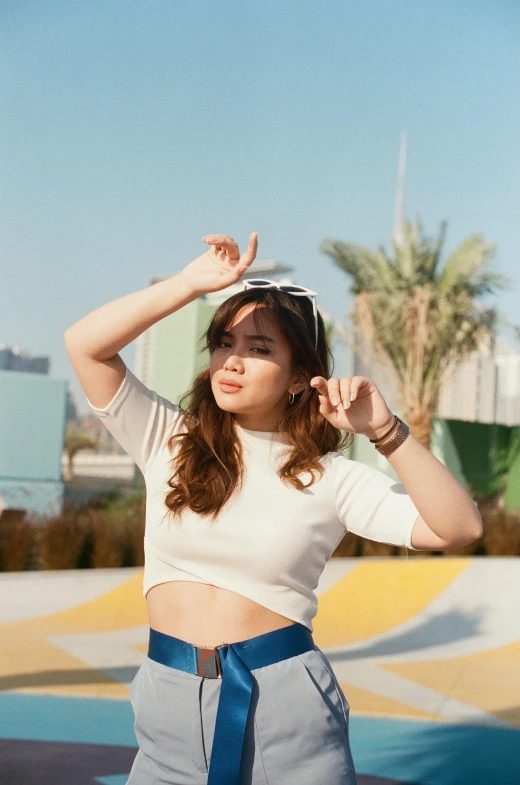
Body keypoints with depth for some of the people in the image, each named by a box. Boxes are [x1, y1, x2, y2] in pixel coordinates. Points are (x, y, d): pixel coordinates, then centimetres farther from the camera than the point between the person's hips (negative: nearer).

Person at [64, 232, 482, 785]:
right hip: (171, 703, 2)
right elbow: (85, 344, -7)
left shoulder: (329, 476, 0)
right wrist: (192, 283, -15)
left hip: (285, 703, -2)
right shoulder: (167, 440, 4)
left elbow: (458, 528, -9)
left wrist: (384, 431, -17)